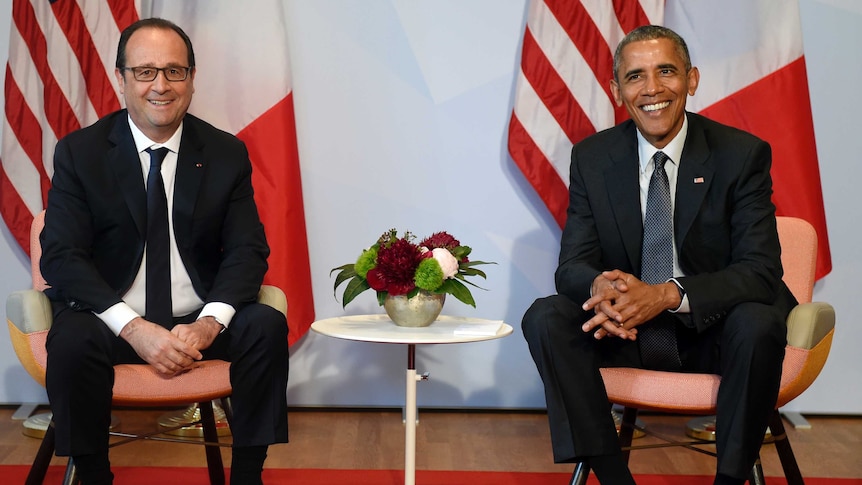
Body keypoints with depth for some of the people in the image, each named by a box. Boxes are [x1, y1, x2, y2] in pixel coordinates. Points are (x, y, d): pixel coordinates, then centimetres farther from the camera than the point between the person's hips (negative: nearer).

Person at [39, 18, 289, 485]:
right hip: (113, 319, -1)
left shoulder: (227, 153, 3)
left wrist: (210, 322, -21)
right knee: (71, 339, -32)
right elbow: (60, 254, -9)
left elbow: (248, 249, 0)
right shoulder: (78, 152, -1)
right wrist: (133, 328, -25)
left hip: (199, 319, 2)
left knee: (267, 326, -26)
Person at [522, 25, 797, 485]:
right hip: (625, 328, 2)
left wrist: (669, 294, -32)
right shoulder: (591, 158, -1)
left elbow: (761, 270, -15)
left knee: (760, 322, -33)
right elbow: (573, 264, -2)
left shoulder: (743, 154, -8)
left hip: (715, 331, -2)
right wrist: (601, 286, -30)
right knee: (545, 318, -22)